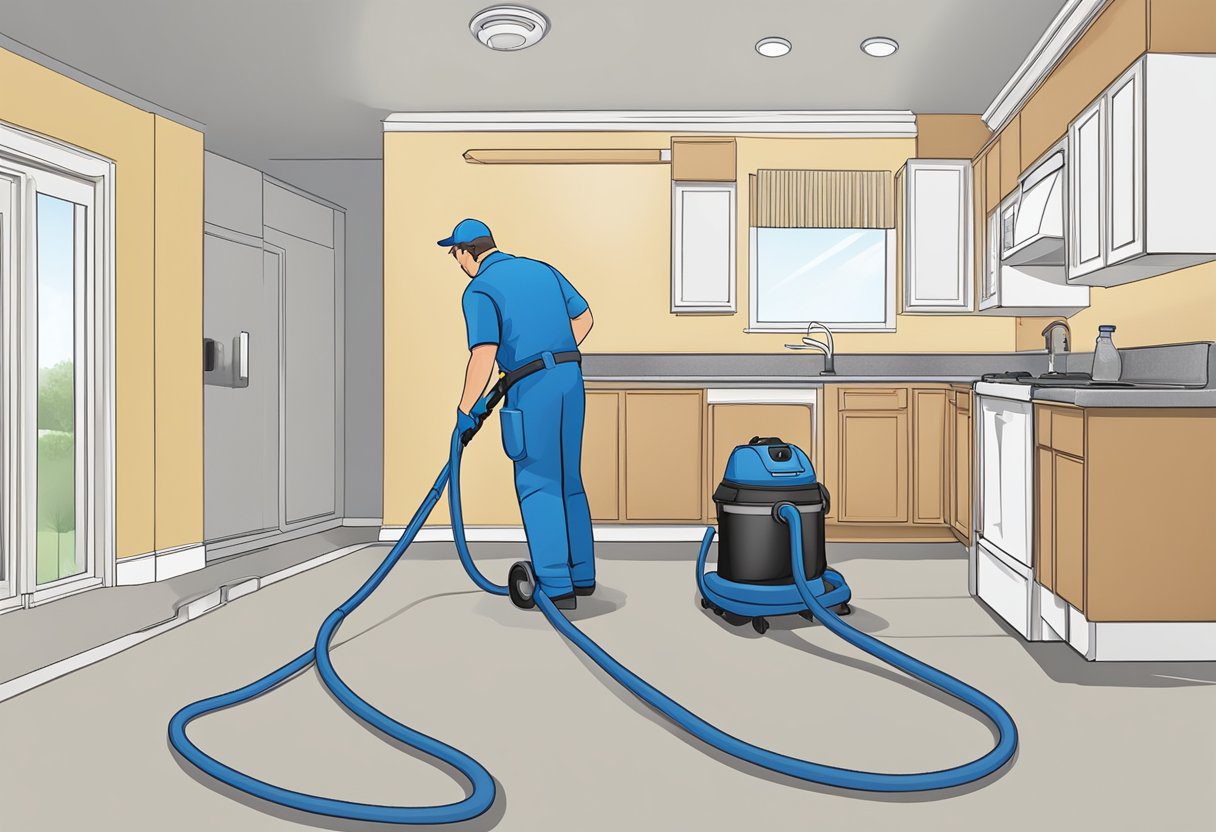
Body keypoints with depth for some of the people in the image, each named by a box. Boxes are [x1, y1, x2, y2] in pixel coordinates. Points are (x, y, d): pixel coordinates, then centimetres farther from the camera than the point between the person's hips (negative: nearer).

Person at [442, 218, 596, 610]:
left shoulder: (479, 290, -6)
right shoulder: (541, 269, 15)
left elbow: (483, 356, -16)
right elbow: (584, 318, 19)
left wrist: (466, 410, -5)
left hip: (531, 386, -7)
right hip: (571, 376, 7)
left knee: (537, 484, 1)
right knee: (567, 479, 15)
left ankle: (557, 586, 0)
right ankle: (581, 574, 22)